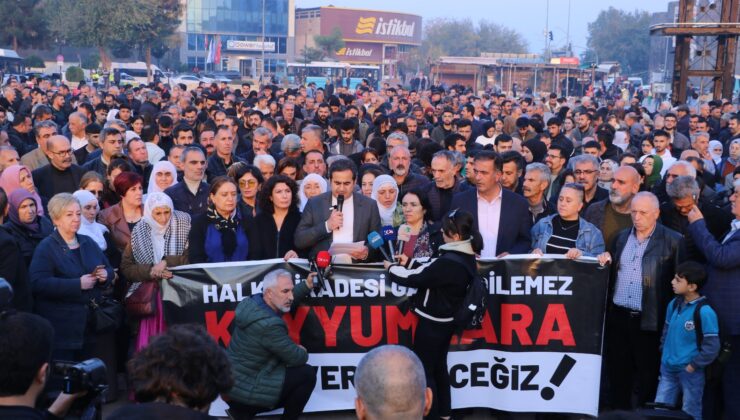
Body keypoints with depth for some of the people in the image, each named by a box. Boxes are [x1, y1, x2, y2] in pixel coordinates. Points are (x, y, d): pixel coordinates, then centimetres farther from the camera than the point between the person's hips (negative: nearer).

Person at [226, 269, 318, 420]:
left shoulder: (253, 302, -1)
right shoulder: (270, 325, -27)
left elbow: (285, 303, 22)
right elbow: (297, 359, -15)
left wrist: (307, 285, 13)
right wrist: (303, 352, 7)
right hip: (245, 388, -9)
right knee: (307, 374, -3)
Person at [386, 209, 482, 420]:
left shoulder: (449, 262, -29)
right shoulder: (465, 257, -1)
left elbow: (413, 278, -21)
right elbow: (429, 272, 9)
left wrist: (392, 268, -5)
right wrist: (408, 264, 7)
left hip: (432, 323, -9)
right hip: (446, 320, 9)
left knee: (424, 369, 6)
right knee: (439, 366, 23)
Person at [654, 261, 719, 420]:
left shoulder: (704, 312, -19)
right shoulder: (674, 304, 2)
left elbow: (711, 348, -17)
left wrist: (693, 366, -13)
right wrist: (665, 352, 11)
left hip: (691, 372, -6)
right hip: (668, 368, 6)